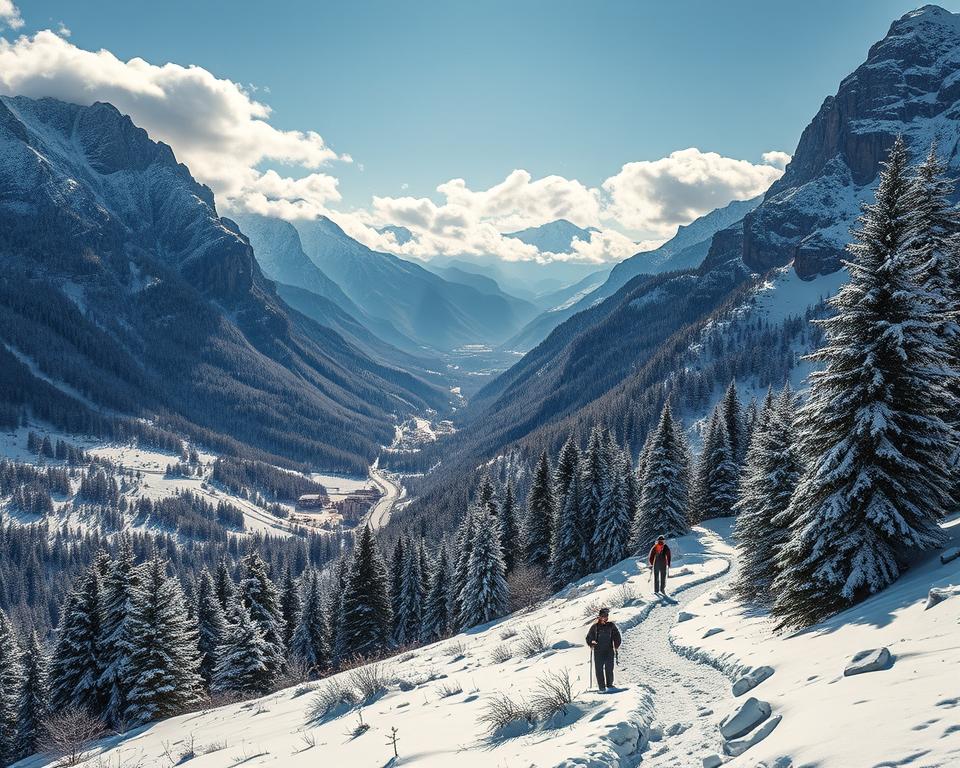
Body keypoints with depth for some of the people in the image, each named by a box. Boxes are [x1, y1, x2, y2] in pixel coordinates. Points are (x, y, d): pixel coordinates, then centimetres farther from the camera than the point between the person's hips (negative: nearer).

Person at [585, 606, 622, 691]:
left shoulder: (611, 626, 4)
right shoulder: (595, 626, 2)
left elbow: (617, 636, 13)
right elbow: (589, 637, 6)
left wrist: (616, 646, 2)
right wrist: (591, 643, -11)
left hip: (609, 652, 1)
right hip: (598, 652, -1)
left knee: (609, 669, 3)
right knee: (599, 670, -3)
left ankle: (609, 684, 20)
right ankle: (601, 687, 2)